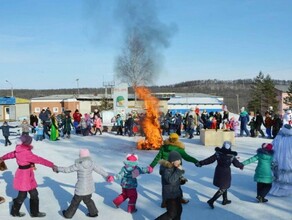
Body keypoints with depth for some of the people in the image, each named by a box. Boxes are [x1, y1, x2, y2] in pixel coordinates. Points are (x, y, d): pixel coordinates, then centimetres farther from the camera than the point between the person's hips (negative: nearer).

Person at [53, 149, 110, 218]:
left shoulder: (78, 165, -20)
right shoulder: (92, 164, -9)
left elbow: (67, 169, -10)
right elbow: (100, 170, 2)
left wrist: (57, 168, 5)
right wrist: (107, 176, 16)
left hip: (81, 188, -5)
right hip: (90, 187, 5)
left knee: (75, 202, 14)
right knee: (87, 200, 27)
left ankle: (68, 214, 32)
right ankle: (93, 212, 35)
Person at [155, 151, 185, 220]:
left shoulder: (175, 167, 4)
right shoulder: (166, 168, -22)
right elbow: (170, 180, -34)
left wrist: (181, 179, 1)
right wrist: (179, 171, -30)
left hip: (176, 192, 9)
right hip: (169, 194, -9)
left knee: (179, 210, 16)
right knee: (172, 213, -8)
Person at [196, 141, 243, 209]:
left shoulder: (218, 153, -11)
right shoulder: (232, 155, -13)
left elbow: (210, 160, -15)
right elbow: (237, 164, 1)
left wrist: (200, 163, -11)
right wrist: (241, 166, 23)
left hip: (219, 171, 4)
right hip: (226, 173, -4)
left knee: (224, 186, 24)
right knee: (223, 189, 4)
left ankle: (225, 200, 36)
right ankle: (211, 201, -5)